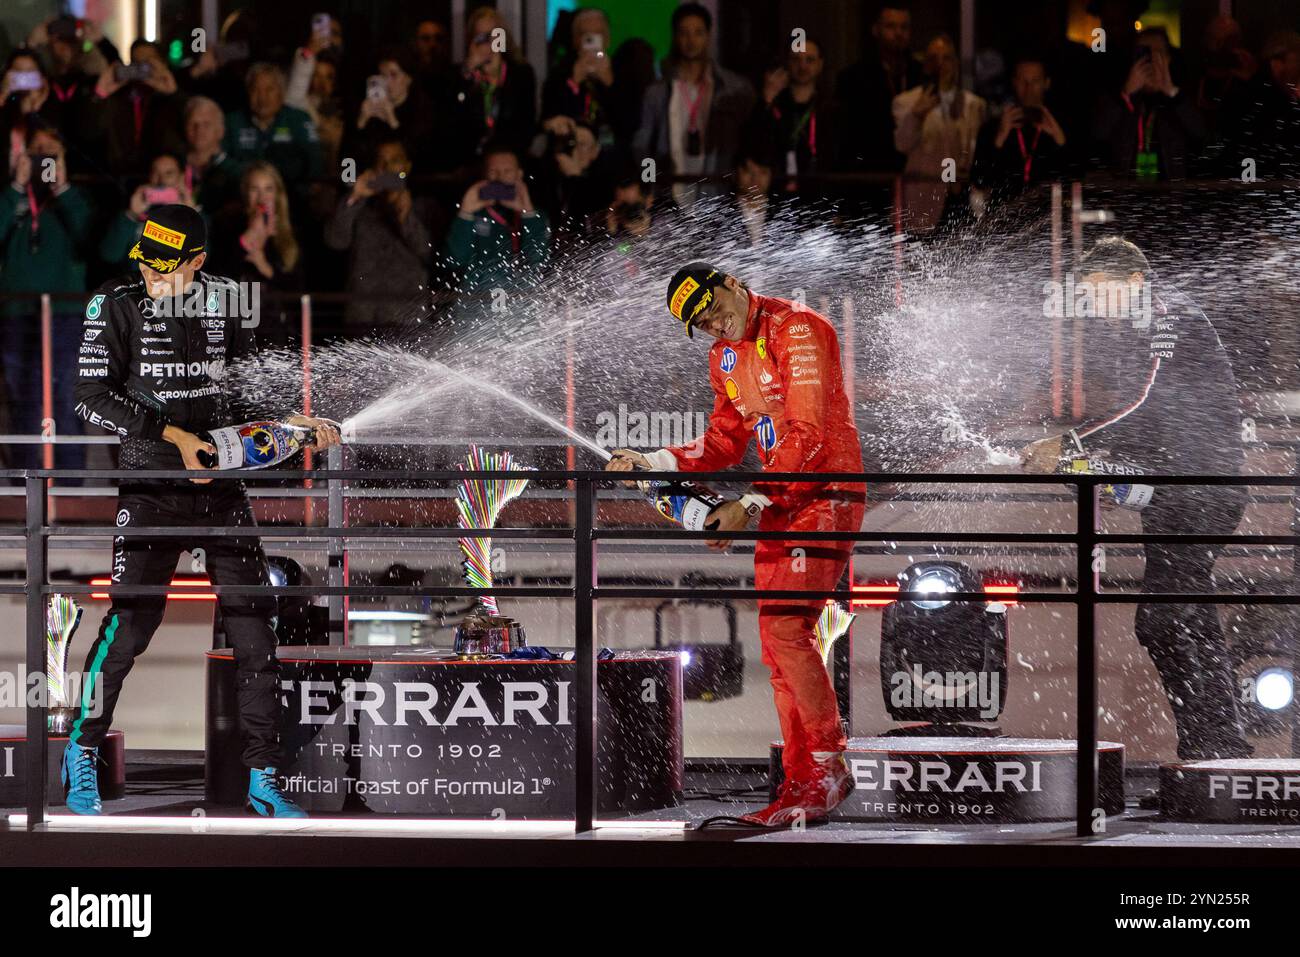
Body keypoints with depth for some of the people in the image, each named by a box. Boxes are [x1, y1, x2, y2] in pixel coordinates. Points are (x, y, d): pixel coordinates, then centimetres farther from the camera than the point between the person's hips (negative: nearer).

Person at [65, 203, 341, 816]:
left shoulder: (223, 301, 6)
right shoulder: (117, 305, -6)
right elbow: (93, 399, -13)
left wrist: (296, 422, 3)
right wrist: (175, 436, -19)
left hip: (222, 484, 4)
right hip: (152, 486, -4)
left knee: (254, 629, 0)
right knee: (131, 621, -12)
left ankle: (263, 779, 7)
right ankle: (83, 752, 9)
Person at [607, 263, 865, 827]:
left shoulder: (797, 330, -14)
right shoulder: (725, 357, 13)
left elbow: (807, 435, -21)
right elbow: (724, 445, 19)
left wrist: (749, 505, -23)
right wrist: (655, 463, 5)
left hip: (826, 494, -9)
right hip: (778, 502, 9)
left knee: (784, 626, -19)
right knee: (777, 640, 3)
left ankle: (828, 766, -12)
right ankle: (802, 784, 6)